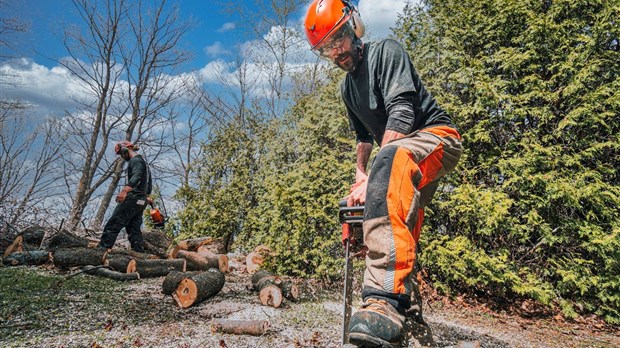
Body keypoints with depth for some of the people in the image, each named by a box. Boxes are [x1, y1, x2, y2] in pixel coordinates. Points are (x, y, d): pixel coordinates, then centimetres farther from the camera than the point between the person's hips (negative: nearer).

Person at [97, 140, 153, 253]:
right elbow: (149, 185, 31)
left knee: (113, 225, -10)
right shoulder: (143, 162, 27)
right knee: (134, 229, 5)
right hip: (141, 200, 10)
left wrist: (125, 190, -37)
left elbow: (136, 176, -25)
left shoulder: (135, 160, -4)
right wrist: (146, 196, 39)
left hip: (133, 198, -10)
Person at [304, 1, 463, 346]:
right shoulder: (347, 87, 17)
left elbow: (401, 114, -22)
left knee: (391, 161, -42)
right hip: (404, 153, 9)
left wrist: (371, 180, -28)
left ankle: (386, 300, -53)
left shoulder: (386, 51, -8)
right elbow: (363, 135, 28)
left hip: (435, 135, -9)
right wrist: (360, 174, 16)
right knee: (402, 237, 5)